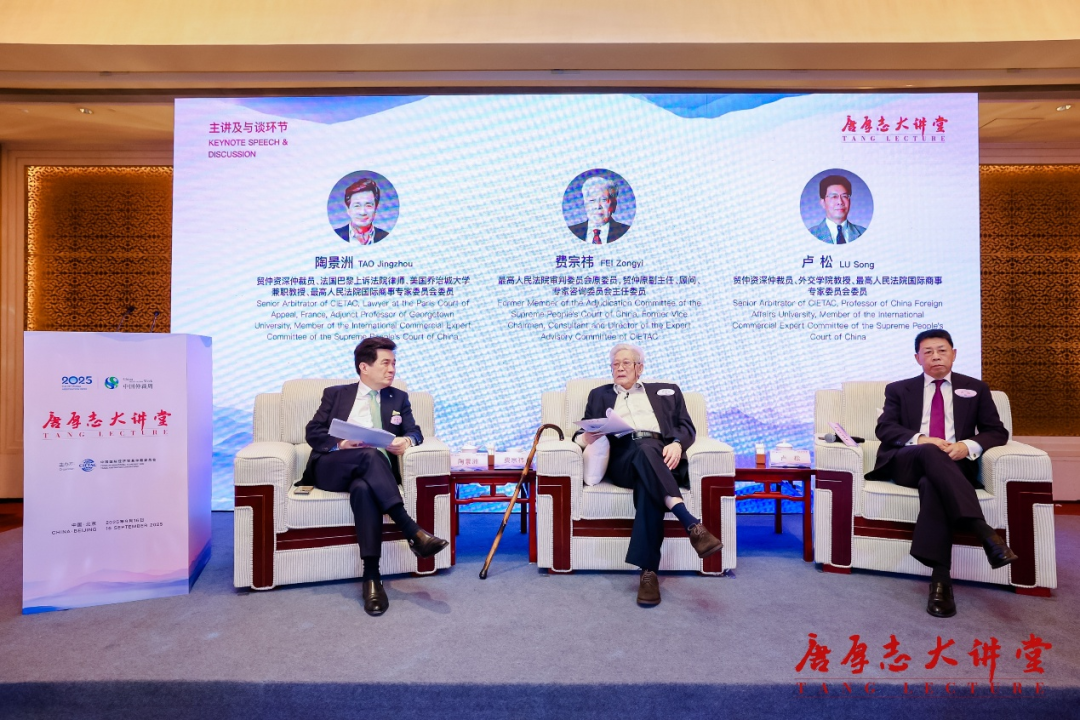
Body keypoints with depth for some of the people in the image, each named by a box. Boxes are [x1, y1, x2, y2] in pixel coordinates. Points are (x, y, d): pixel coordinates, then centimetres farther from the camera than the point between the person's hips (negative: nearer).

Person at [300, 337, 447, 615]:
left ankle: (372, 577, -38)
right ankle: (412, 531, -41)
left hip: (371, 472, 1)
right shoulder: (335, 393, 17)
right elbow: (312, 432, 8)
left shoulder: (398, 398, 19)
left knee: (363, 488, -37)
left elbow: (415, 431, 10)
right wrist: (340, 444, -13)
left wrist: (408, 440, -16)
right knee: (370, 455, -35)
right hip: (330, 468, 0)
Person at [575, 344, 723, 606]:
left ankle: (648, 571, -44)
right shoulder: (599, 395, 32)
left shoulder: (666, 391, 30)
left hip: (662, 456, 1)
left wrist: (677, 444, -8)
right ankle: (691, 524, -52)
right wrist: (583, 438, -5)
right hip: (621, 458, 0)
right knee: (645, 448, -39)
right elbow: (583, 431, 22)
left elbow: (686, 426, 18)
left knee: (649, 485, -39)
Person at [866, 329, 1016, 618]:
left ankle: (940, 578, -41)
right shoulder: (899, 389, 18)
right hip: (907, 462, 0)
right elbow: (884, 428, 4)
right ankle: (984, 532, -46)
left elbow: (997, 432, 13)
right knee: (929, 453, -37)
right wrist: (920, 440, -16)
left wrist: (968, 446, -10)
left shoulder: (975, 388, 21)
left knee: (932, 483, -37)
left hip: (955, 464, 0)